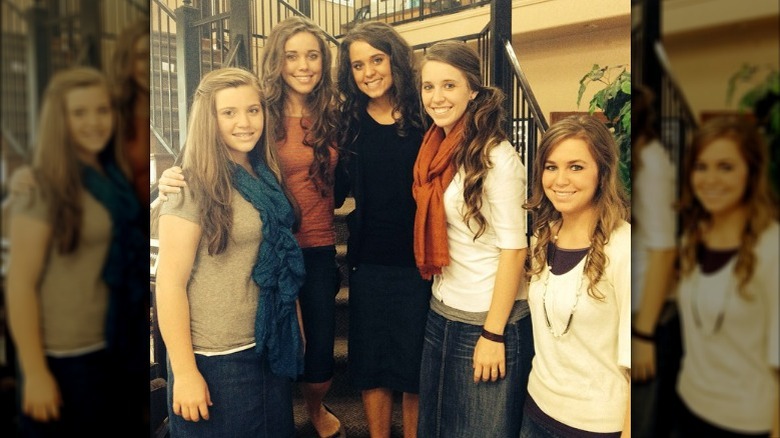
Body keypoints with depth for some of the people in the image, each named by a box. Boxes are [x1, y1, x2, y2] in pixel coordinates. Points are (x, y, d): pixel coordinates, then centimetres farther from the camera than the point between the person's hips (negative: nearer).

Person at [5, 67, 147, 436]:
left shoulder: (116, 177, 5)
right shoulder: (40, 187, -14)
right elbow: (20, 284, -15)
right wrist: (36, 373, -15)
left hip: (120, 349, 6)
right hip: (64, 358, -6)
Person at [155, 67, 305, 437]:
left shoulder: (266, 177, 5)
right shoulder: (194, 186, -15)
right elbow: (170, 282, -17)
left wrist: (297, 329, 11)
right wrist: (184, 373, -17)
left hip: (272, 349, 6)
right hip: (215, 360, -6)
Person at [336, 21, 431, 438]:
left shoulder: (423, 118, -4)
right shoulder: (350, 122, 1)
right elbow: (336, 187, 5)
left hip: (418, 261, -1)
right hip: (369, 261, 2)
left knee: (415, 361, 10)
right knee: (371, 358, 12)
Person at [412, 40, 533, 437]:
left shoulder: (496, 156, -16)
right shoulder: (437, 148, 6)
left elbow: (513, 248, -17)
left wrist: (493, 334, -17)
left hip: (488, 320, -7)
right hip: (441, 315, 7)